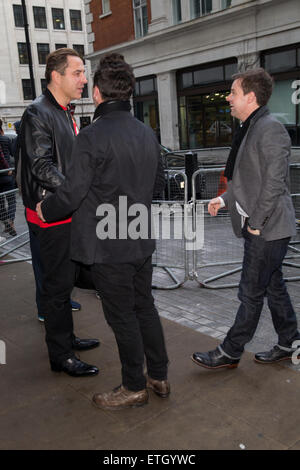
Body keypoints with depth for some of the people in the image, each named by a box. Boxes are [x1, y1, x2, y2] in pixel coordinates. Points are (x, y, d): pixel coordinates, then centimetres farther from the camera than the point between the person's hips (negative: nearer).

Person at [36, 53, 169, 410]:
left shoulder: (92, 136, -19)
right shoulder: (147, 133, 4)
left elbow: (72, 192, -16)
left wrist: (45, 210, 3)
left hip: (107, 246, -7)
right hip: (141, 242, 7)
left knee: (122, 316, 6)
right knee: (144, 307, 18)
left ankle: (134, 387, 23)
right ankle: (159, 377, 32)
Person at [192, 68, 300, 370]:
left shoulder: (270, 129, -17)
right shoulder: (250, 129, 13)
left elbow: (273, 183, -21)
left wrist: (256, 223, -17)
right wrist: (225, 199, 13)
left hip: (268, 229, -10)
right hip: (256, 226, 10)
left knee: (251, 293, 2)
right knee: (273, 287, 17)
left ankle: (230, 352, 14)